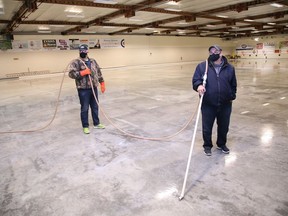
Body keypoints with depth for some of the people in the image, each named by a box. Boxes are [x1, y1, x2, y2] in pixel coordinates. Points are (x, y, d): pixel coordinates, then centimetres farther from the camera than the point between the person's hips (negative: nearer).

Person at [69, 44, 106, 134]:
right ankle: (85, 126, 19)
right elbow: (71, 74, -16)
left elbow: (99, 72, 15)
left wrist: (102, 83, 11)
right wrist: (83, 72, -22)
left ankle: (96, 123, 30)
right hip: (83, 90, -5)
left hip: (94, 88, 5)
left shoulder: (93, 61, 10)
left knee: (95, 107, 15)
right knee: (84, 109, 4)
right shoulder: (75, 62, -6)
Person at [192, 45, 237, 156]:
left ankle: (222, 144, 38)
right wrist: (199, 85, -26)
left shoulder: (229, 68, 6)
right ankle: (207, 145, 29)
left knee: (224, 126, 16)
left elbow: (233, 85, 14)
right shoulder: (202, 66, -2)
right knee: (207, 127, 8)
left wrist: (232, 97, 9)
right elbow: (195, 80, -6)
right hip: (208, 105, -2)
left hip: (225, 105, 3)